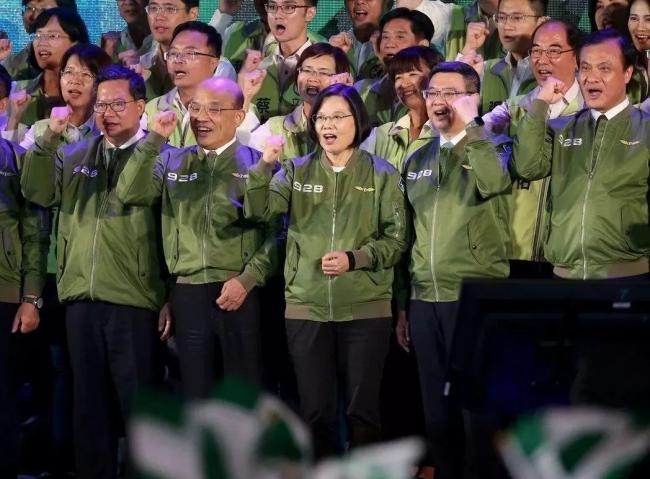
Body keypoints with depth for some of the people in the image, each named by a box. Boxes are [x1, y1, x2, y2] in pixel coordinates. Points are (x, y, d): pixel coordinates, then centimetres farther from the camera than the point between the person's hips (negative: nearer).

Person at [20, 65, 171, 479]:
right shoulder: (74, 156, 14)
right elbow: (39, 192, 3)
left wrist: (172, 300, -10)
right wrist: (49, 138, -7)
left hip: (134, 301, -5)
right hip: (81, 299, 5)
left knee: (138, 404, 0)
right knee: (90, 403, 11)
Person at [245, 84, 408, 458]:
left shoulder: (381, 174, 2)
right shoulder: (297, 171, 7)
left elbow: (396, 240, -1)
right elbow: (258, 211, -7)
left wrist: (354, 259, -15)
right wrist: (265, 165, -21)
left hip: (366, 308, -2)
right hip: (307, 307, 2)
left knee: (363, 410, 4)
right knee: (316, 412, 7)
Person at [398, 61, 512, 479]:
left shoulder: (495, 148, 0)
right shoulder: (418, 160, 16)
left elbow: (493, 184, -25)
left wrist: (469, 125, -20)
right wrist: (402, 304, 14)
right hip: (424, 299, 5)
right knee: (437, 407, 9)